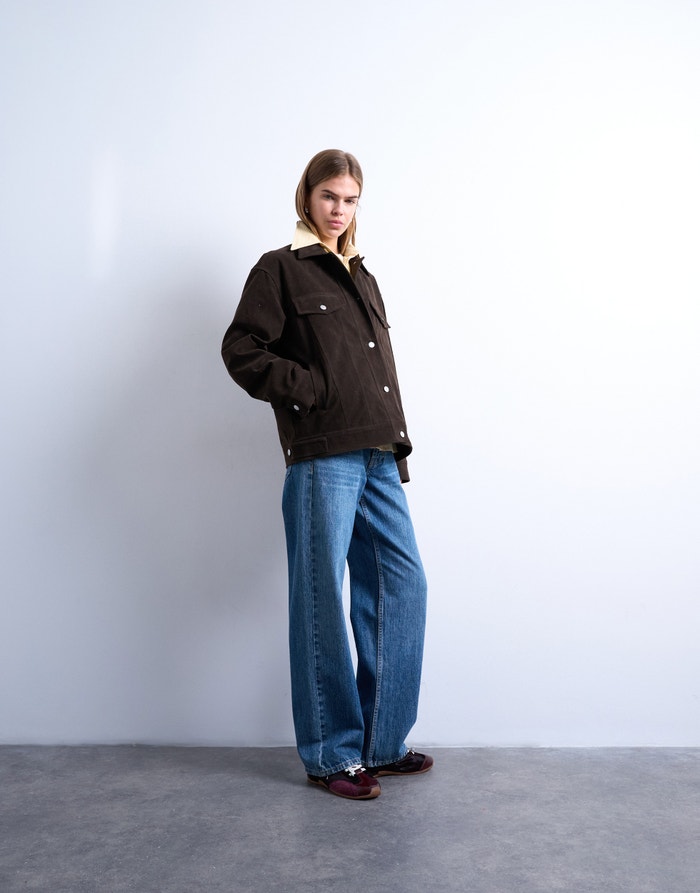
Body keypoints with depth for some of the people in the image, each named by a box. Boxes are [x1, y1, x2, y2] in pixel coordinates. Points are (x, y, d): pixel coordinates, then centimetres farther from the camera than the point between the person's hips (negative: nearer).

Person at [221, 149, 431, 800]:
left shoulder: (361, 276, 23)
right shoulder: (280, 269, 3)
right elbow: (241, 349, -6)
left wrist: (399, 443, 14)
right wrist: (312, 392, -10)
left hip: (377, 456, 7)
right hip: (321, 458, -7)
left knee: (402, 586, 7)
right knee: (323, 603, -1)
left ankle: (381, 742, 21)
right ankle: (331, 755, 13)